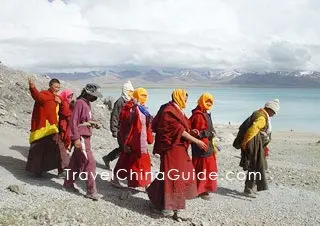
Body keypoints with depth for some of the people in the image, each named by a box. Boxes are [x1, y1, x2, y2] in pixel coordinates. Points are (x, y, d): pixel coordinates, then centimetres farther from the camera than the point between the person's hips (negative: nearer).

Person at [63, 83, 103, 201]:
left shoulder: (87, 103, 13)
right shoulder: (80, 103, -16)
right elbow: (73, 121, -20)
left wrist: (93, 123, 3)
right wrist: (76, 138, -23)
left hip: (86, 136, 10)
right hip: (81, 137, -9)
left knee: (77, 161, 17)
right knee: (90, 162, -9)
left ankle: (68, 183, 29)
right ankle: (91, 191, -3)